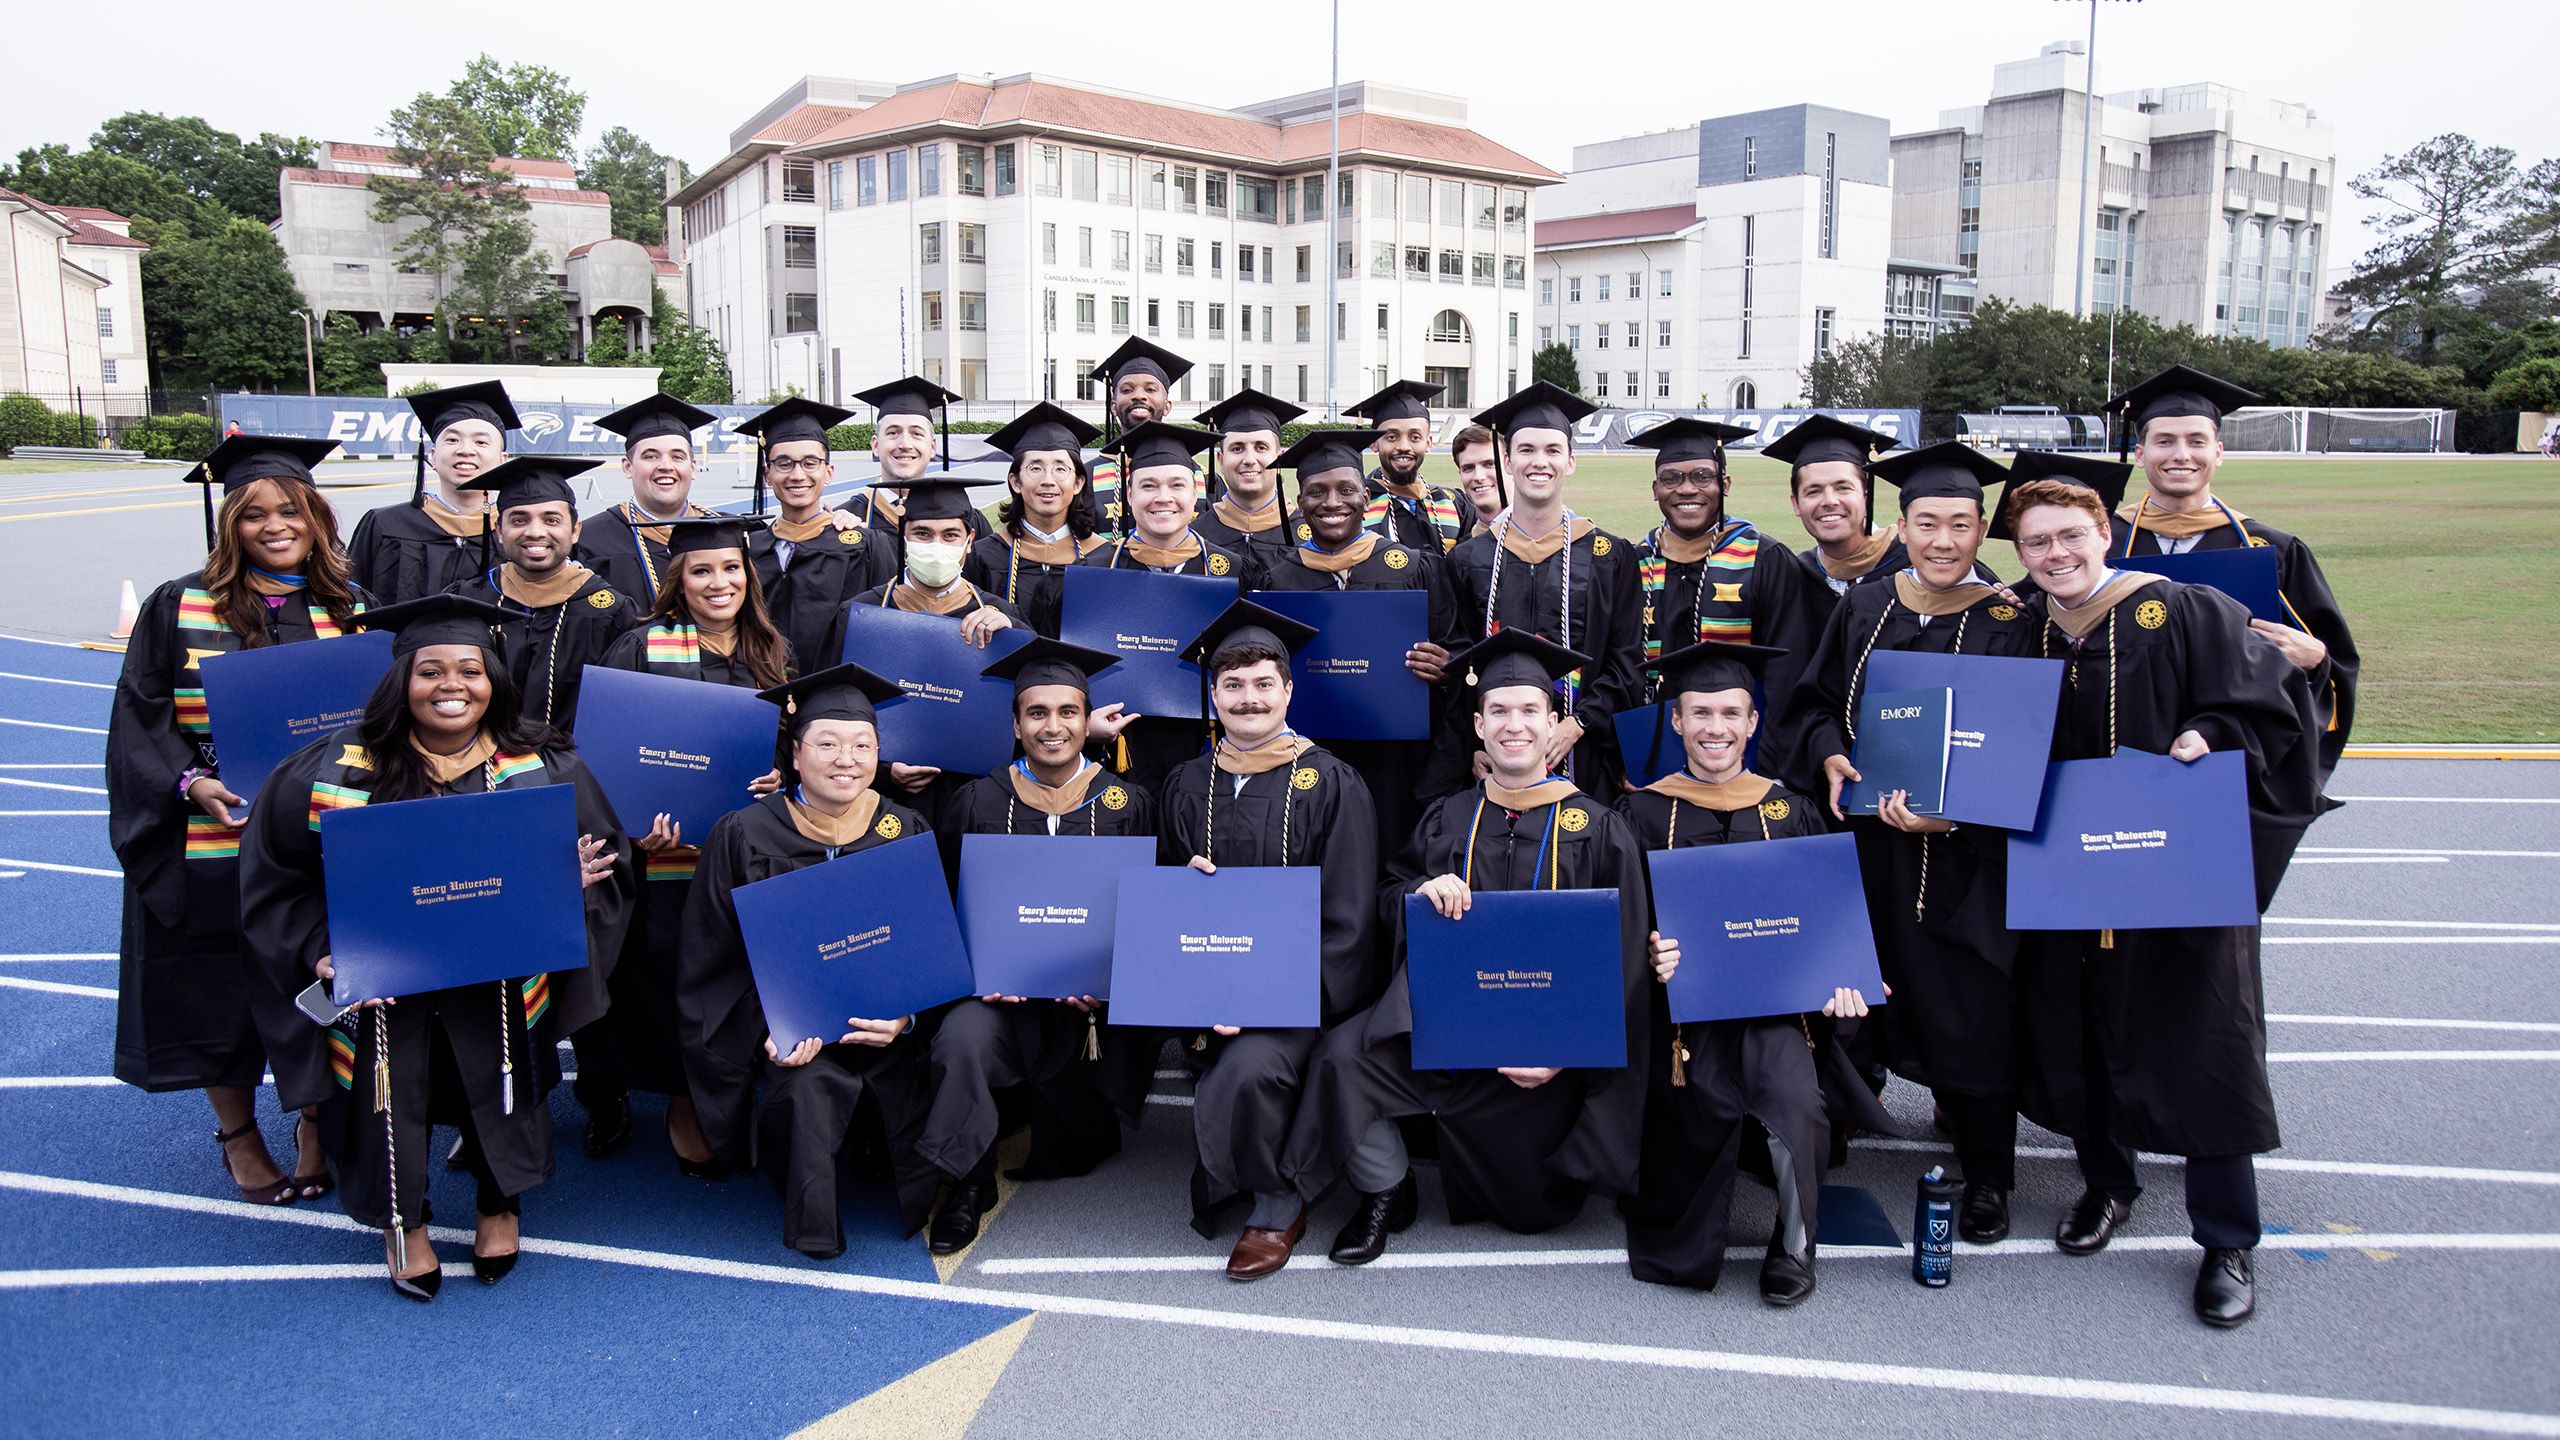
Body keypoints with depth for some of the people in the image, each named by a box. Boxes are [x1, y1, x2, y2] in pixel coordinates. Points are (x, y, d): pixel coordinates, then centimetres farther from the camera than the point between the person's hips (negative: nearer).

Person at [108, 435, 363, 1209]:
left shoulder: (350, 609, 4)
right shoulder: (180, 608, -2)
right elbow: (139, 718, -1)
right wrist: (189, 784, -16)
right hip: (210, 843, -1)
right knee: (219, 992, 11)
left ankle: (316, 1125, 27)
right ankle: (238, 1133, 32)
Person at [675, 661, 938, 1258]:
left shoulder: (907, 832, 3)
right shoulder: (746, 836, -2)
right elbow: (716, 960, 0)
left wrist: (905, 1014, -16)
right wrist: (769, 1027, -16)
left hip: (883, 1023, 2)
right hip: (784, 1021, -2)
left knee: (914, 1078, -23)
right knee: (809, 1086, -30)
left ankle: (931, 1207, 11)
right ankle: (813, 1222, -1)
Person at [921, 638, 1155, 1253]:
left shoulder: (1126, 806, 2)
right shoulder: (977, 803, 3)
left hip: (1092, 1001, 0)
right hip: (1000, 994, 0)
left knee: (1068, 1155, 2)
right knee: (961, 1037, -33)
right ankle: (969, 1182, -10)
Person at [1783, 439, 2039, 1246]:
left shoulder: (2007, 626, -5)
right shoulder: (1863, 608, 6)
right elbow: (1813, 701, 11)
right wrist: (1830, 758, -9)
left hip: (1965, 853, -3)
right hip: (1866, 839, 3)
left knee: (1972, 1015, 2)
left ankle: (1986, 1178, 17)